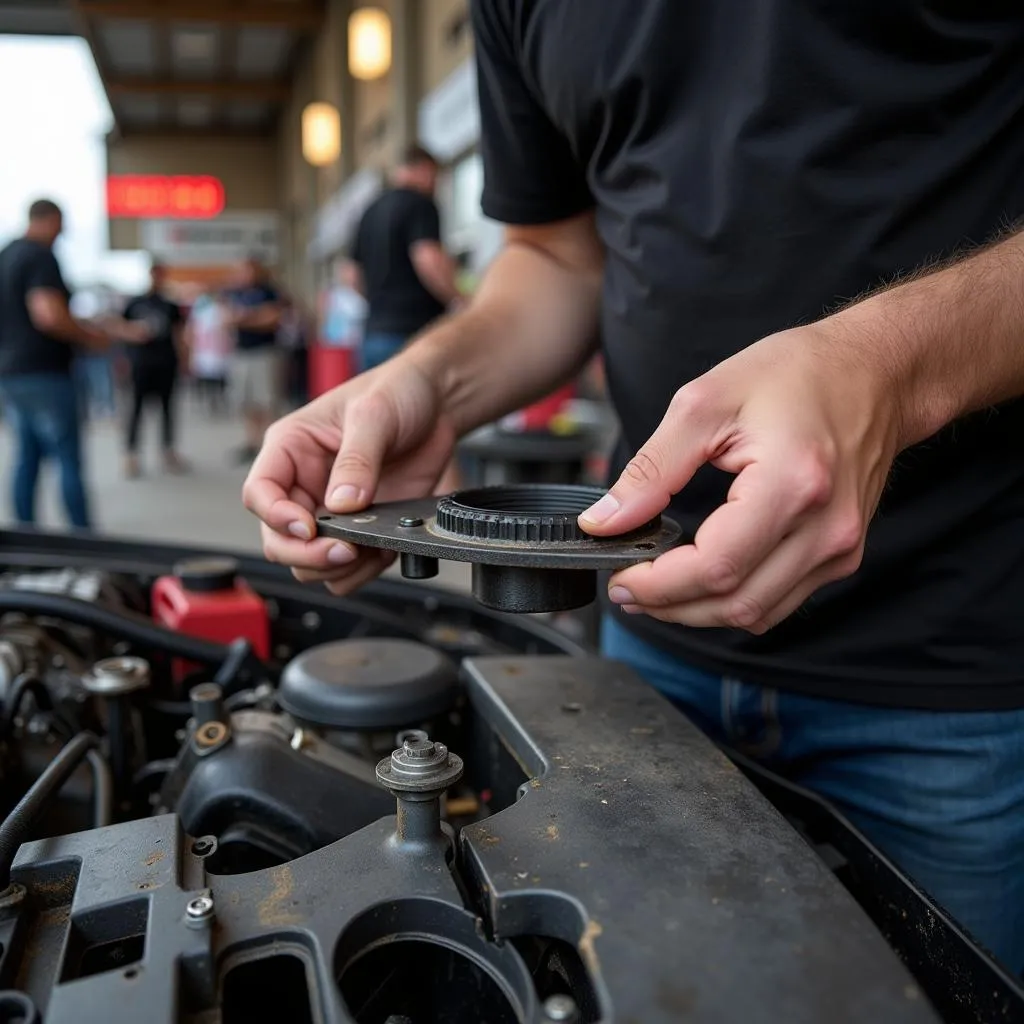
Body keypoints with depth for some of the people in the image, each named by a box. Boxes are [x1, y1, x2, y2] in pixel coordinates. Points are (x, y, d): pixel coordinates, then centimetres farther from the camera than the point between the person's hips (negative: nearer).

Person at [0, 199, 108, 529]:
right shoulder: (41, 257, -13)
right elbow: (49, 315, -25)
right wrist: (90, 337, -11)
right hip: (45, 373, -9)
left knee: (27, 456, 12)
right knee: (68, 460, -4)